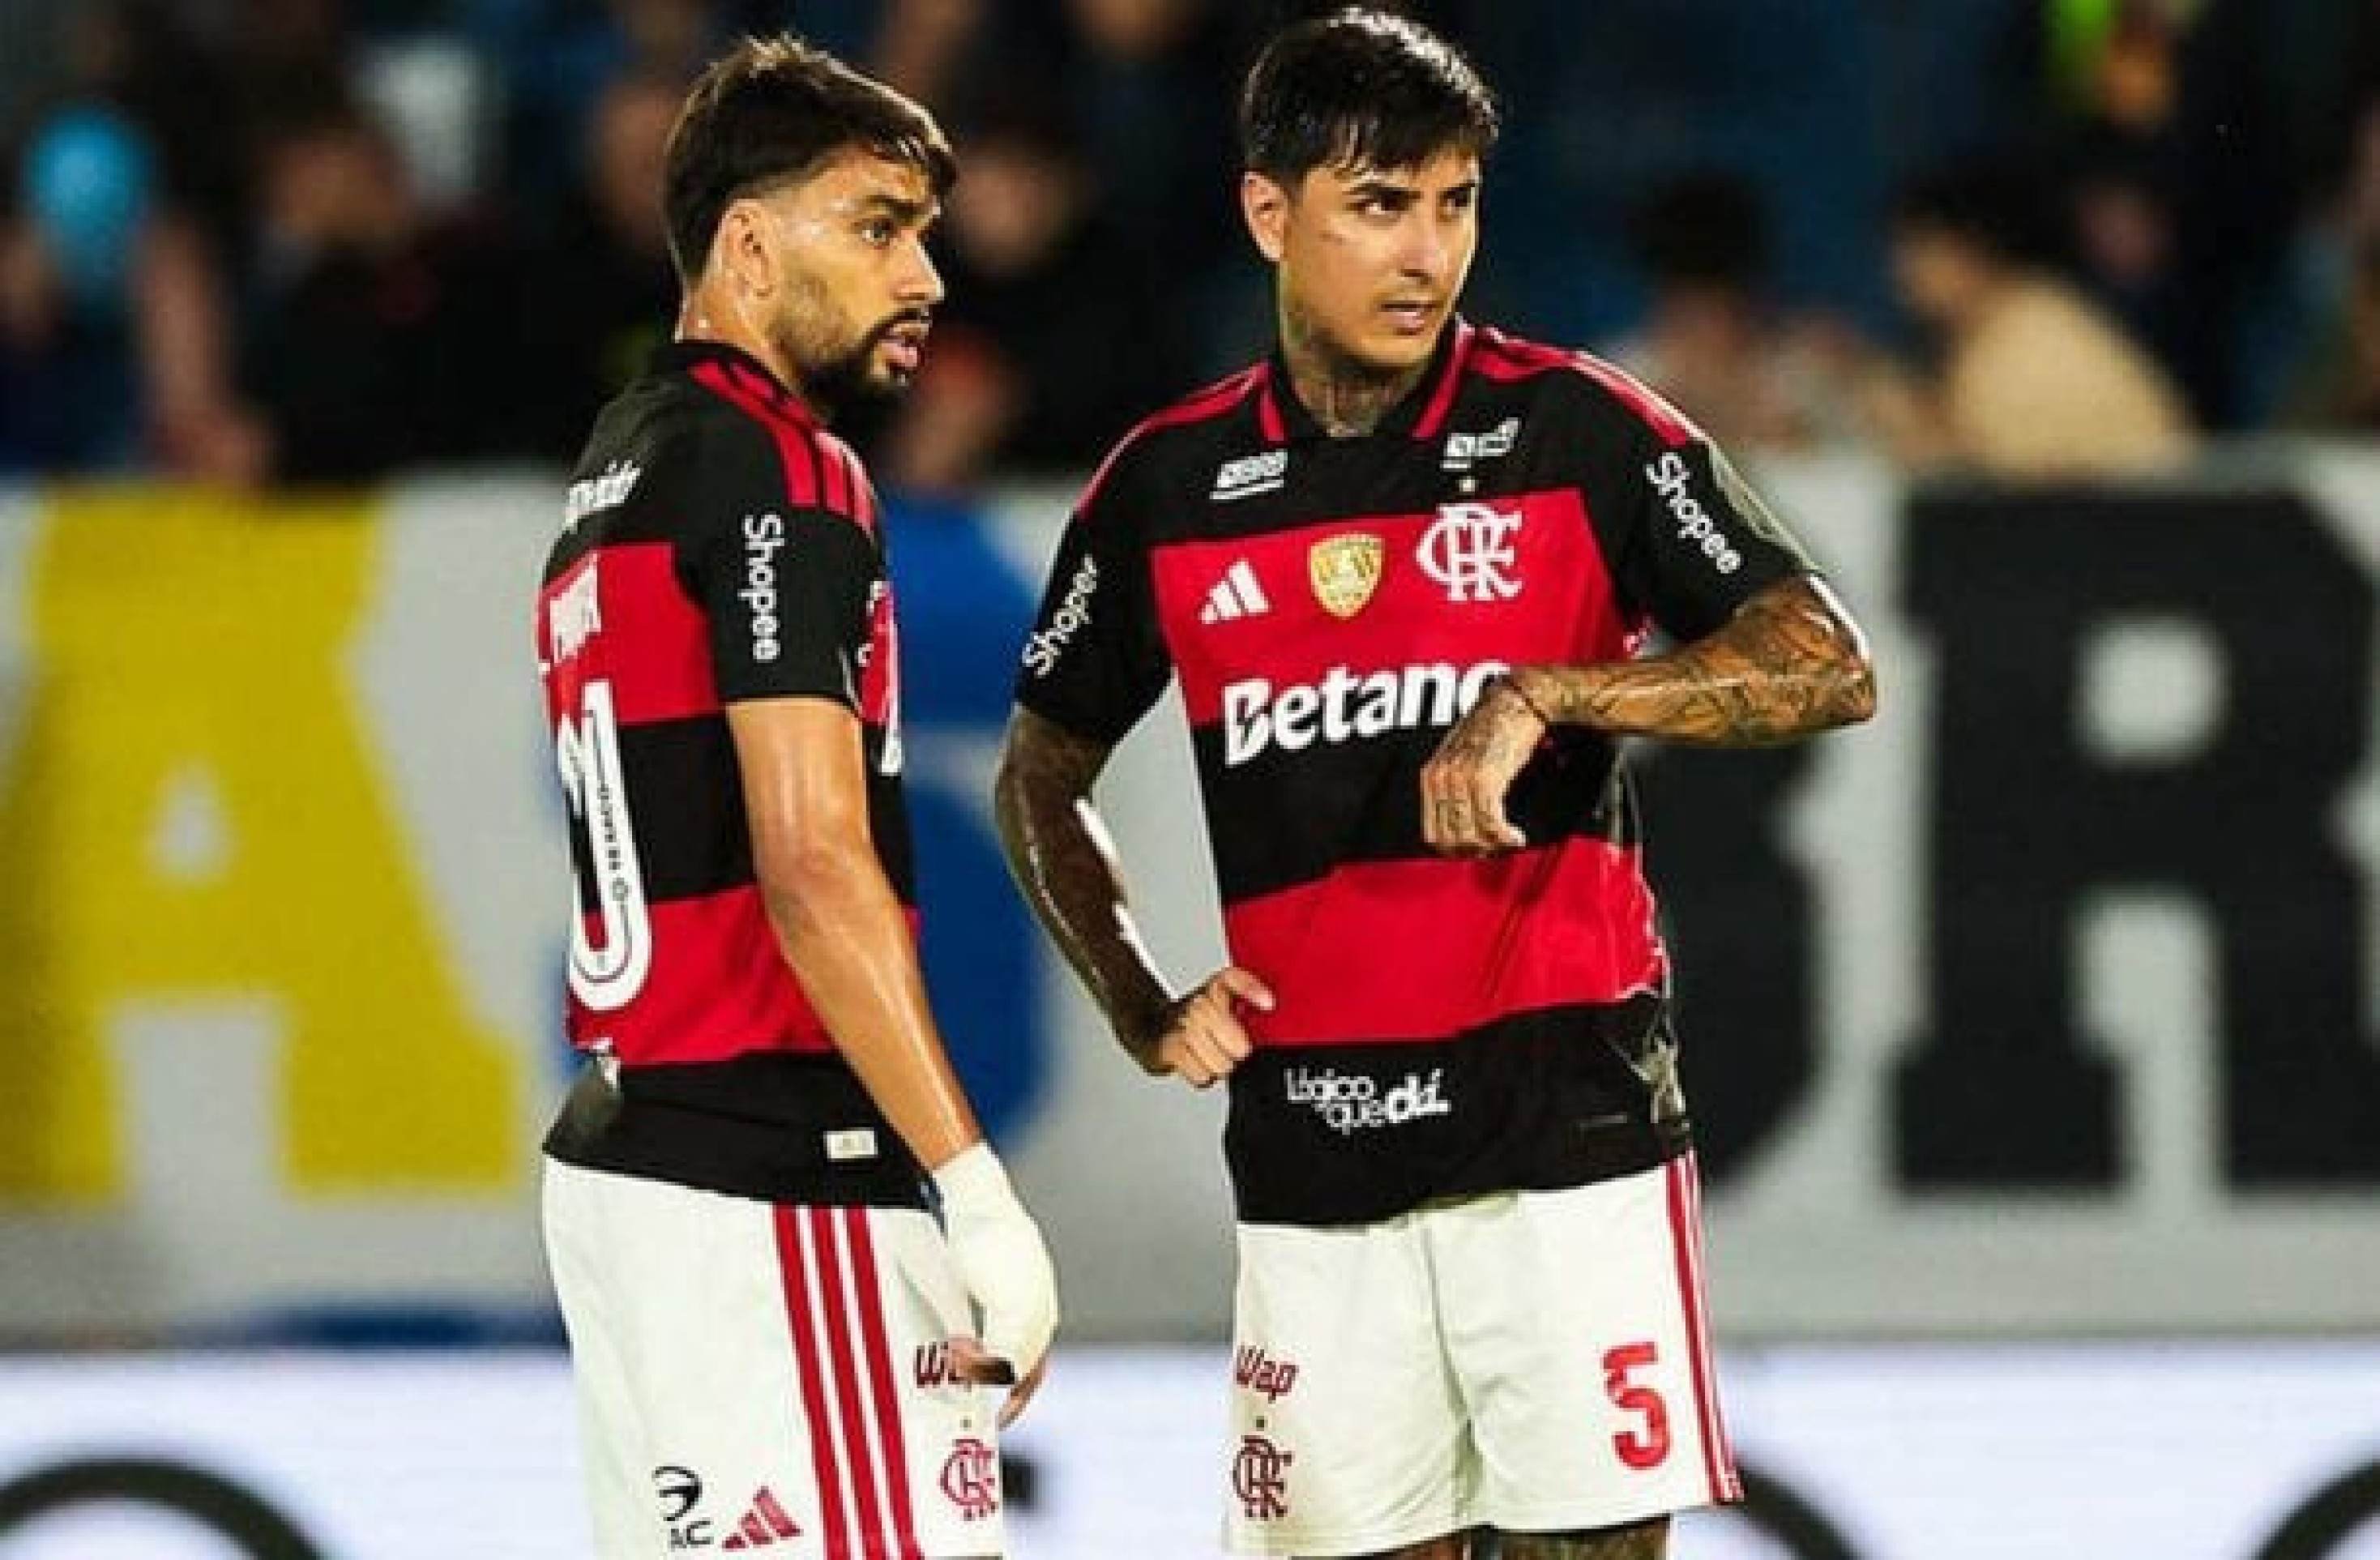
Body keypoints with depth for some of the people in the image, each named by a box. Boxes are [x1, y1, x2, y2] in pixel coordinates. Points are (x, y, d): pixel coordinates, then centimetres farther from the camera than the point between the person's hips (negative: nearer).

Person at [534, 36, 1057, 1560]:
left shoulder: (616, 475, 17)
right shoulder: (780, 473, -11)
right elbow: (816, 868, -19)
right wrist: (978, 1192, -20)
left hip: (622, 1146, 9)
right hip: (776, 1194, -9)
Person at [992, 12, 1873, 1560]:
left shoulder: (1579, 429, -2)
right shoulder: (1169, 487, 7)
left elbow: (1829, 667, -9)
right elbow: (1043, 778, 21)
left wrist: (1544, 695, -20)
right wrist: (1144, 1010, 7)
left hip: (1565, 1125, -3)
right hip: (1310, 1140, 3)